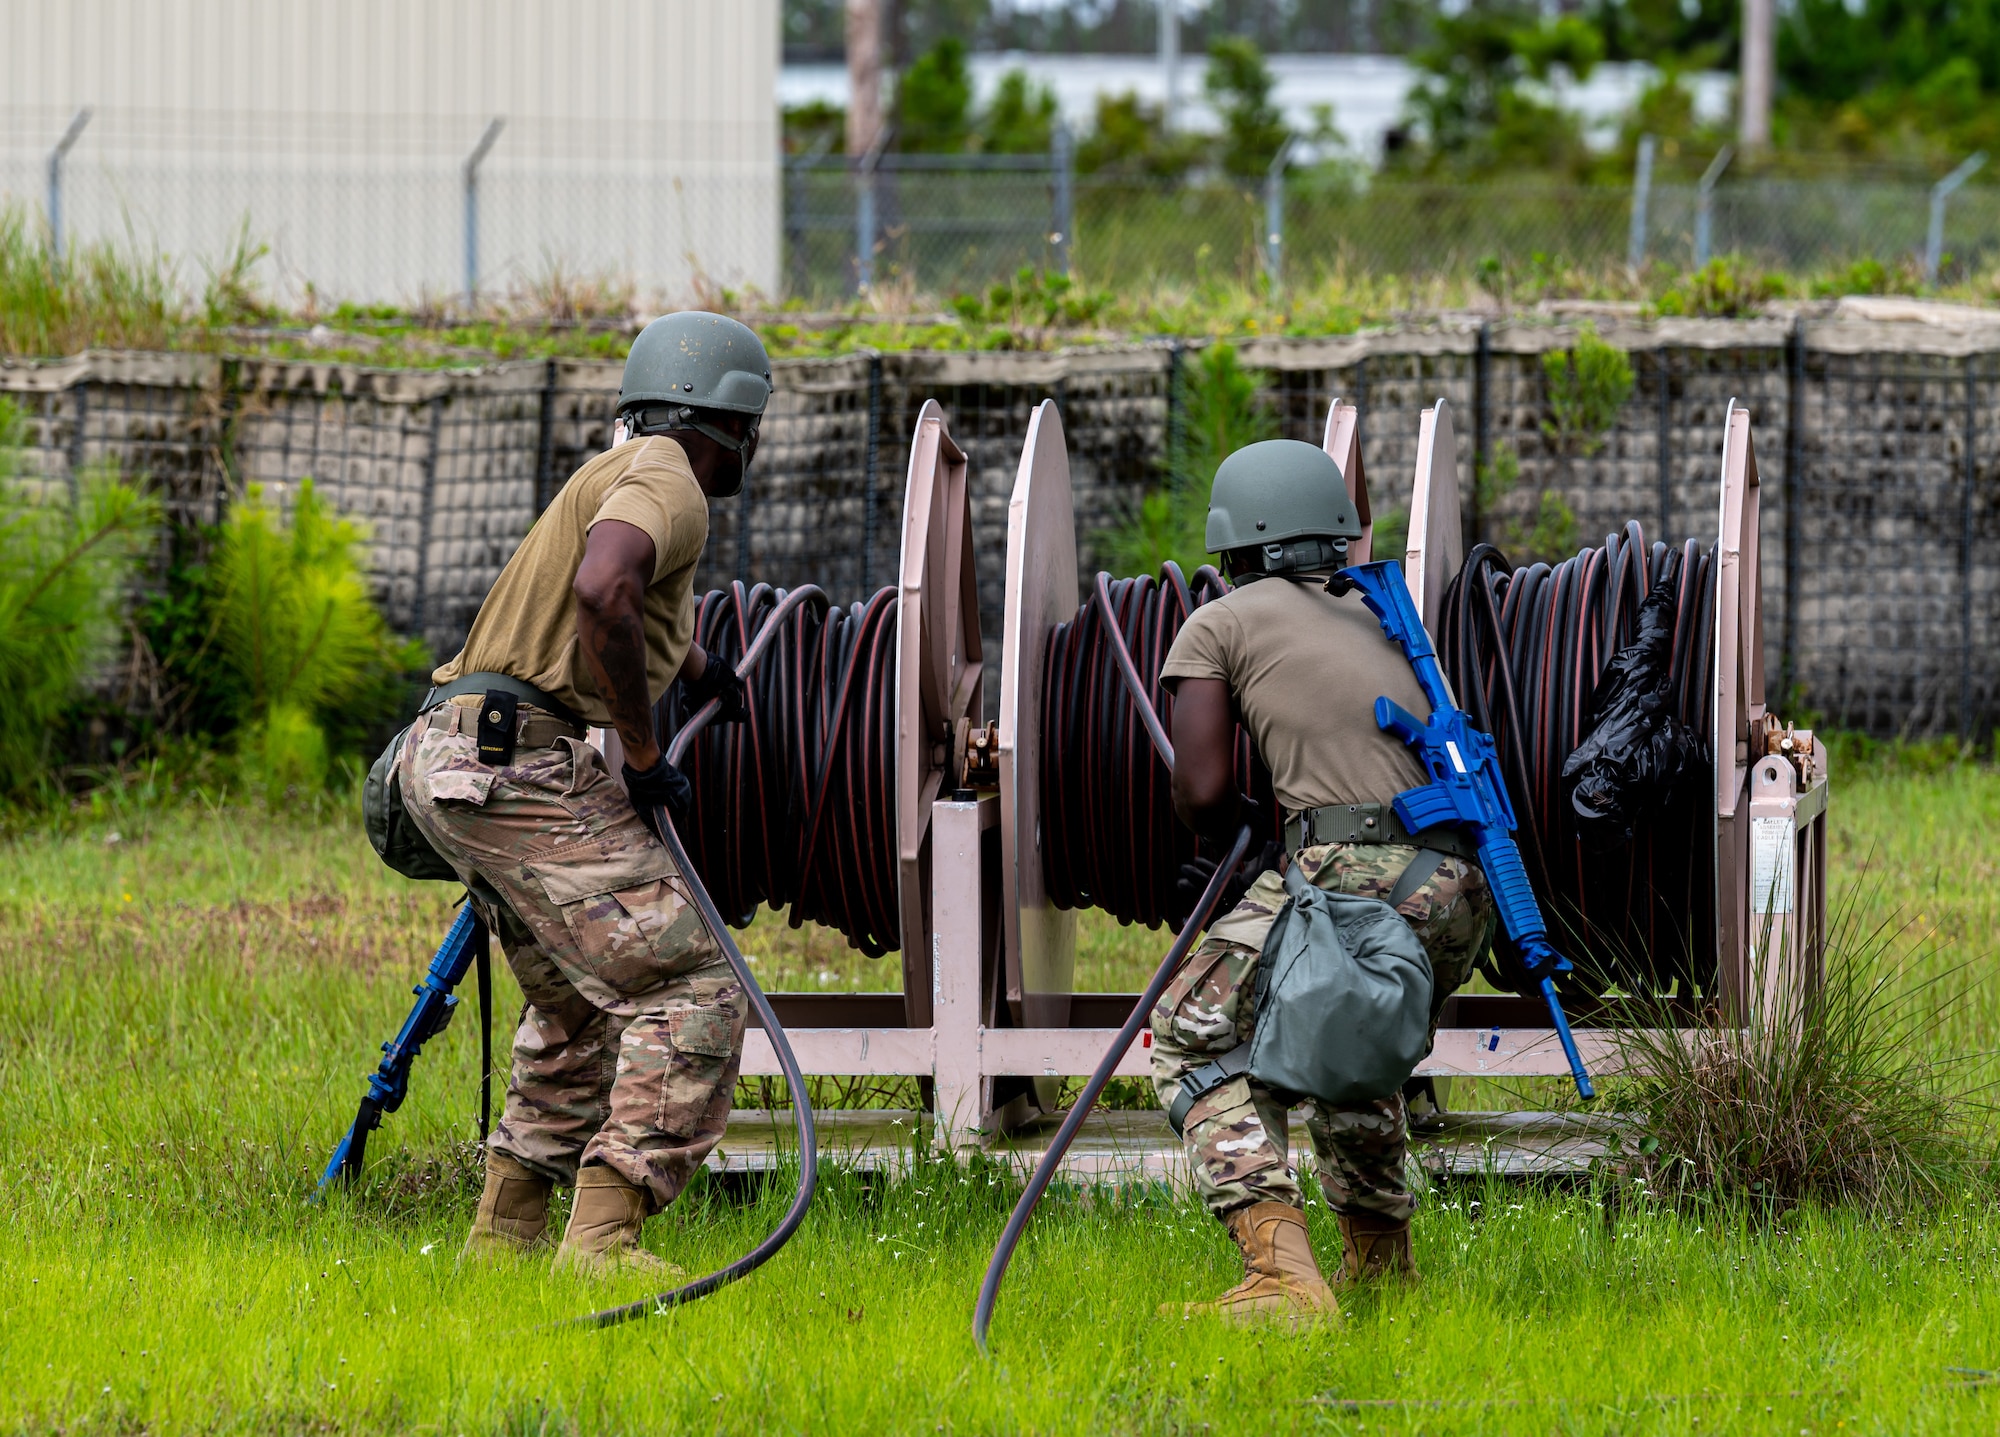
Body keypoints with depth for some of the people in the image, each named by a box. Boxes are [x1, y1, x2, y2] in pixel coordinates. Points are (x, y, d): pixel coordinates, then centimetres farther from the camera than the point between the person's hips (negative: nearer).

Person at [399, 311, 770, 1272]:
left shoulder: (617, 472, 25)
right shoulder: (668, 482, -6)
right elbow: (602, 591, -28)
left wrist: (703, 673, 69)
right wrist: (643, 755, -18)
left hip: (448, 760, 10)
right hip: (525, 764, -10)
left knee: (582, 1004, 25)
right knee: (689, 995, -13)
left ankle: (507, 1229, 25)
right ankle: (602, 1239, -24)